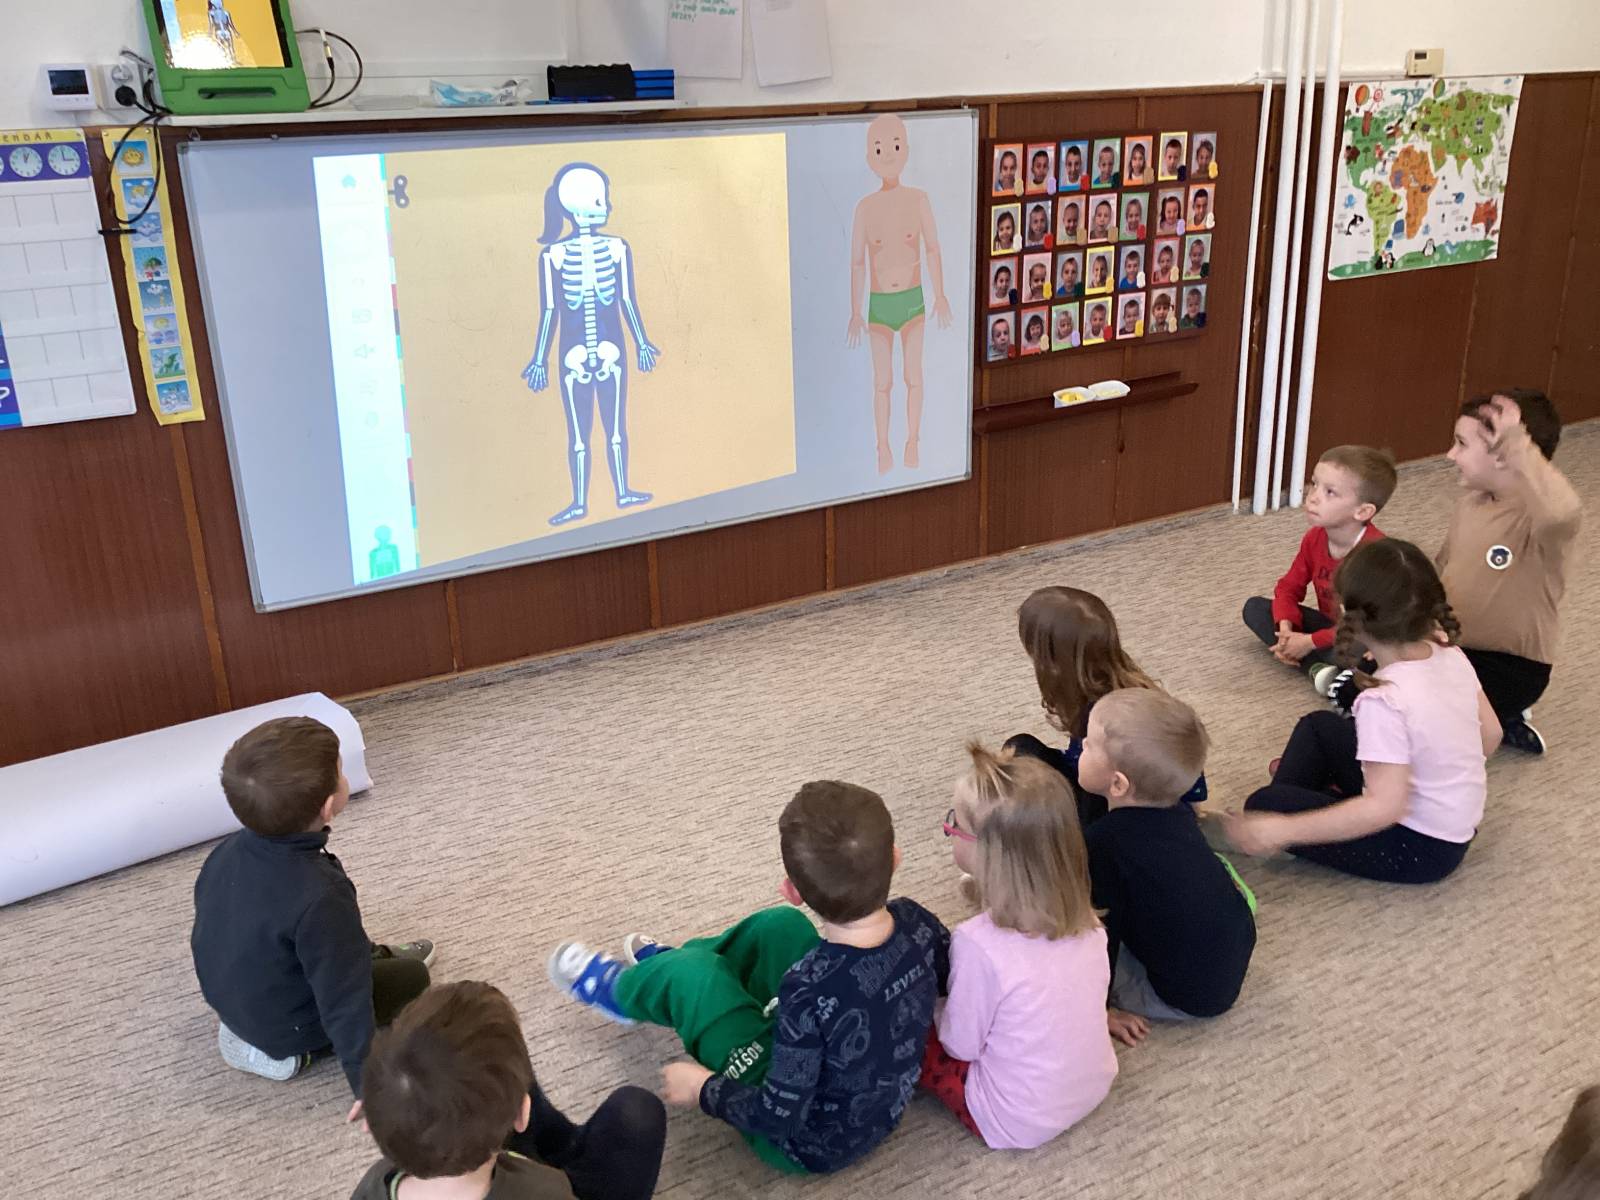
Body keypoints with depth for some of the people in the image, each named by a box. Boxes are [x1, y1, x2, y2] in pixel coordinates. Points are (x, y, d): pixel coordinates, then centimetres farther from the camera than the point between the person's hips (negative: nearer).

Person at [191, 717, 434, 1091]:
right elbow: (346, 1005, -30)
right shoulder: (321, 898, -38)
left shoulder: (228, 851, -15)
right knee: (412, 977, 8)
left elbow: (208, 930, 5)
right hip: (283, 1024, -8)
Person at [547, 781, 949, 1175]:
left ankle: (618, 988, 31)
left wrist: (703, 1089, -9)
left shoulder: (809, 990, -38)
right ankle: (667, 967, 37)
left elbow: (779, 1118, -27)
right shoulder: (916, 923, -19)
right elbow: (949, 975, 5)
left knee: (691, 971, -5)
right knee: (780, 925, 9)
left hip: (808, 1144, -6)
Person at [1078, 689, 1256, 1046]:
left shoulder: (1102, 842, -24)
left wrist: (1095, 1006, -7)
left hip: (1187, 999, -7)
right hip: (1236, 963, 7)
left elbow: (1101, 931, -19)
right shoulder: (1178, 813, -3)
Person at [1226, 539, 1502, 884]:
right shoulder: (1451, 655, -10)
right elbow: (1490, 736, 2)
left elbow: (1384, 808, -33)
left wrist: (1283, 830, -31)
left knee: (1264, 805, -11)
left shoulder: (1385, 702, -31)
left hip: (1420, 847, -8)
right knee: (1319, 726, 17)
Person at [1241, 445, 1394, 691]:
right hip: (1330, 626, 8)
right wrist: (1285, 629, -18)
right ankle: (1318, 668, -22)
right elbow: (1289, 588, 3)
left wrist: (1309, 642, -28)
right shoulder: (1314, 538, -6)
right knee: (1255, 607, -8)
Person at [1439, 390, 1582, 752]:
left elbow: (1560, 513, -52)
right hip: (1452, 647, 8)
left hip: (1511, 666, -8)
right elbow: (1442, 572, 15)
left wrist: (1521, 448, -43)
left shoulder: (1541, 514, -24)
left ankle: (1496, 721, 4)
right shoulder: (1470, 503, 2)